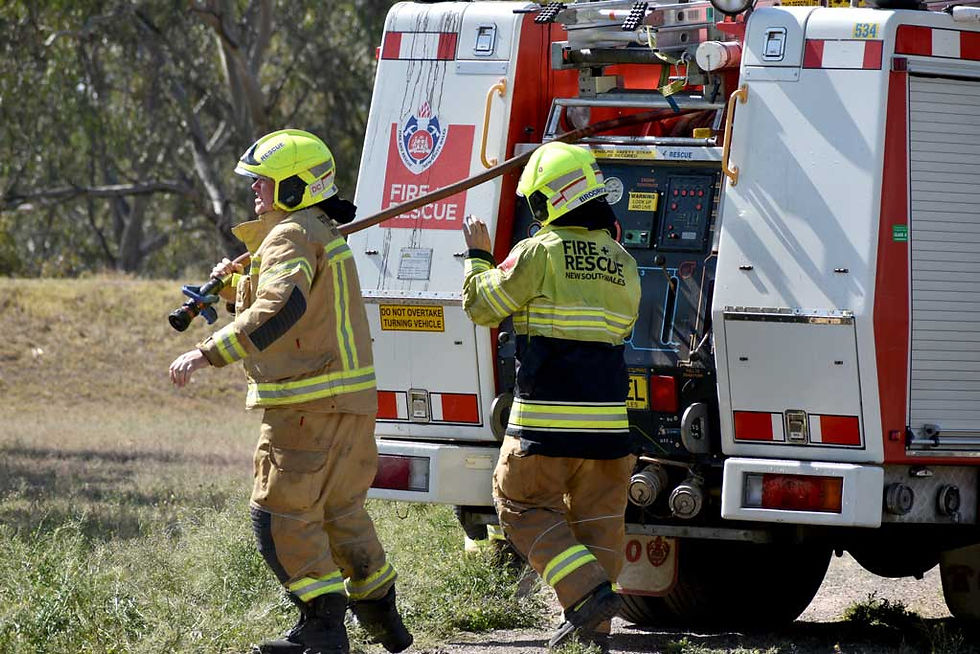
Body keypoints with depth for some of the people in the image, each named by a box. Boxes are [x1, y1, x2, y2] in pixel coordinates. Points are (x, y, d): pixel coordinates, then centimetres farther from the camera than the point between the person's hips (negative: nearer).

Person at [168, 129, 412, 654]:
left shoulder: (291, 235, -14)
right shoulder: (323, 231, 19)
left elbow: (281, 308, -32)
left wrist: (208, 353, -35)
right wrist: (234, 284, 11)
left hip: (308, 404, -10)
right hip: (351, 397, 10)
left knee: (281, 513, -6)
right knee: (340, 510, 21)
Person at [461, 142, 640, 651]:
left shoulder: (539, 253, -9)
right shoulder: (622, 264, 9)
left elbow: (480, 304, 0)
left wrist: (477, 255, 17)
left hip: (548, 419, -6)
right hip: (606, 415, 6)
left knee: (524, 505, 5)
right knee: (595, 516, 12)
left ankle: (589, 592, -11)